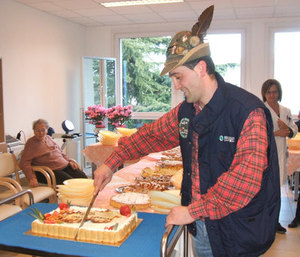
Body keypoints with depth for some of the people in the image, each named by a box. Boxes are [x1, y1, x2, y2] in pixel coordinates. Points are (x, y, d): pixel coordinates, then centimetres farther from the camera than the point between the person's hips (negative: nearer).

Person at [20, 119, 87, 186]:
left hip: (65, 165, 7)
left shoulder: (49, 138, 17)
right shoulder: (31, 143, -1)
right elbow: (24, 162, -9)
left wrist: (69, 161, 8)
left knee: (83, 177, -13)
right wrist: (32, 178, -22)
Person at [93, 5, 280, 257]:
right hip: (198, 227, 6)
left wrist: (193, 211, -26)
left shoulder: (248, 111, -22)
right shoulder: (185, 111, 2)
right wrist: (112, 162, 9)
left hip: (237, 233, -6)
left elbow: (245, 178, -30)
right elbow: (151, 134, 14)